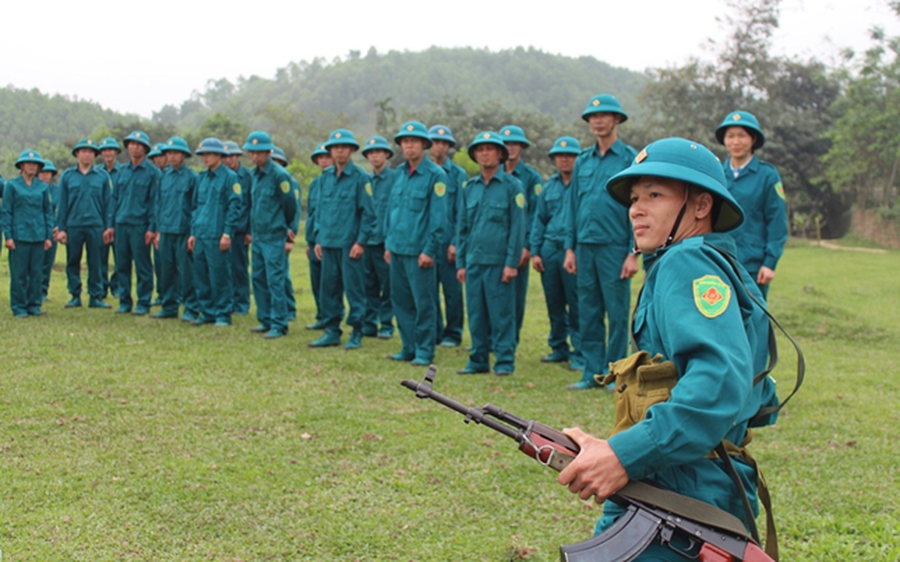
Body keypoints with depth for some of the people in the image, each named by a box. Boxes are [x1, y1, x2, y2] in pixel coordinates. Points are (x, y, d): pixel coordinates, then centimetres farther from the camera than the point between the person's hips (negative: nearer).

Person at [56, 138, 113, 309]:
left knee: (95, 263, 3)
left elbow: (108, 203, 6)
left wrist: (108, 226, 0)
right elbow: (62, 204, 6)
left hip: (96, 226, -1)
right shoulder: (67, 176, 6)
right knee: (72, 262, 5)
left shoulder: (103, 176, 5)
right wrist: (61, 228, 1)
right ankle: (75, 296, 15)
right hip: (73, 226, 1)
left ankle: (96, 296, 10)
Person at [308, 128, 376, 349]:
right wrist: (318, 238, 10)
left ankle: (356, 333, 8)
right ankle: (332, 331, 18)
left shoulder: (360, 177, -5)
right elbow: (319, 209, 16)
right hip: (328, 244, 5)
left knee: (354, 289, -1)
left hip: (350, 244, -5)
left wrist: (361, 242, -12)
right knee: (329, 288, 9)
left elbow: (368, 213, -7)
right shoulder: (326, 176, 11)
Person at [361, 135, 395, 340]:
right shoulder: (366, 181, 13)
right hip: (367, 240, 6)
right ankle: (369, 324, 16)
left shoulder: (395, 178, -5)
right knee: (369, 286, 9)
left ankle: (386, 325, 9)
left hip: (385, 240, -5)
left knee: (387, 286, 1)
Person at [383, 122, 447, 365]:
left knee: (423, 303, -1)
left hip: (419, 251, -7)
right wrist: (388, 244, 15)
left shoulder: (435, 175, -8)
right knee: (400, 300, 11)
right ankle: (409, 348, 21)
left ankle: (424, 352, 8)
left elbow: (438, 216, -11)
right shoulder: (398, 173, 11)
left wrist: (430, 250, -15)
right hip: (397, 249, 7)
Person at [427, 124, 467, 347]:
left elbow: (462, 212, -2)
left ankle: (453, 334, 11)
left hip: (448, 242, -3)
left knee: (452, 291, 2)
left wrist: (455, 242, -10)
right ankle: (434, 332, 16)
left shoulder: (458, 174, 1)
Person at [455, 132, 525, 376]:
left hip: (498, 262, -4)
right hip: (473, 261, 4)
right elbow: (462, 227, 16)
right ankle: (478, 360, 16)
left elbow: (517, 227, -4)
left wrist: (512, 263, -11)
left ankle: (505, 362, 5)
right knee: (476, 314, 7)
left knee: (501, 314, -2)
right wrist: (460, 262, 10)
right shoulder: (469, 187, 13)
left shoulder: (512, 186, -1)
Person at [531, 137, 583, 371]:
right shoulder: (549, 186, 15)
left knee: (576, 305, -4)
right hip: (550, 249, 5)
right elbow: (539, 220, 18)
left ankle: (579, 354, 3)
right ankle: (559, 348, 22)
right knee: (554, 303, 10)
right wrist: (535, 251, 9)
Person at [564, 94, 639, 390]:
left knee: (617, 313, 0)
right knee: (588, 313, 7)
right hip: (585, 246, 5)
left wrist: (633, 253, -11)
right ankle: (592, 372, 14)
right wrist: (570, 247, 8)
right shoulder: (583, 160, 13)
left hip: (615, 247, -4)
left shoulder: (630, 158, -1)